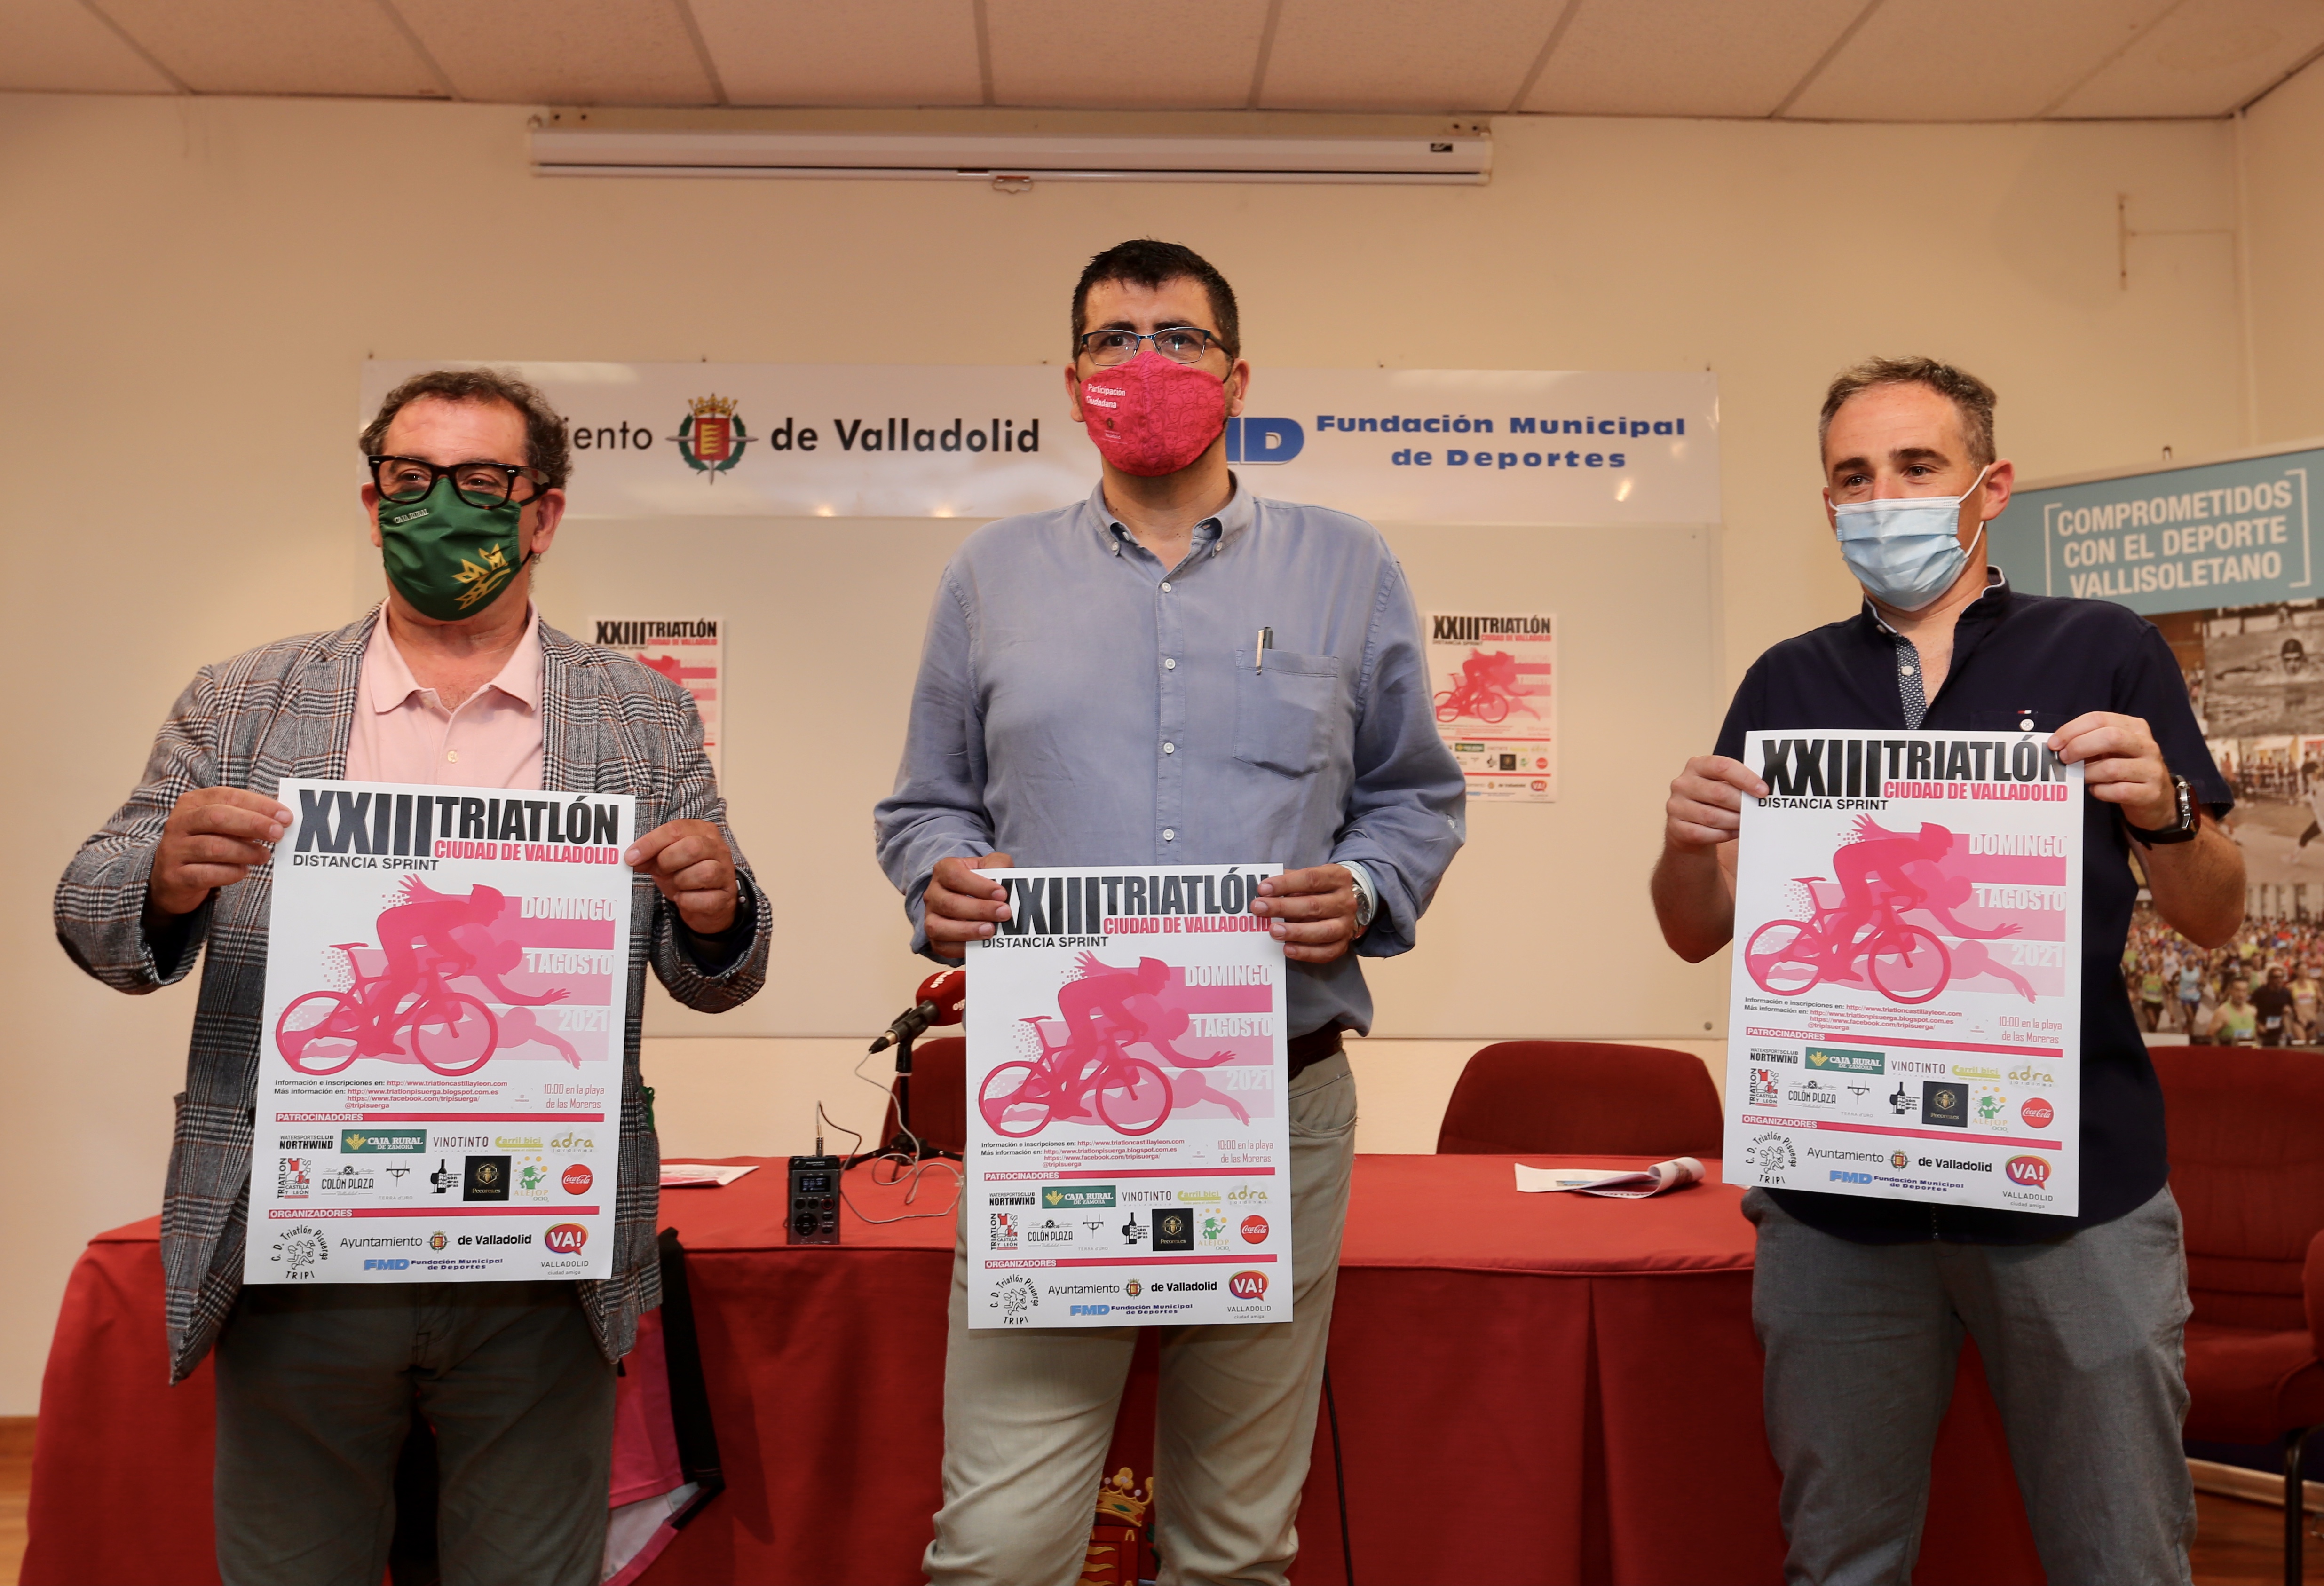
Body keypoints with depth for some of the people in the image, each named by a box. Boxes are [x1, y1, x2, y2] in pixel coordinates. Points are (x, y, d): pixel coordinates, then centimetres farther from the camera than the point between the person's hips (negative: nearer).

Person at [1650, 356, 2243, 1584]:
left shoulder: (2104, 653, 5)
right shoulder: (1789, 684, 9)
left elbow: (2213, 920, 3)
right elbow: (1699, 934, 8)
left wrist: (2165, 811, -18)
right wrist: (1689, 843, -14)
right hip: (1836, 1194, 2)